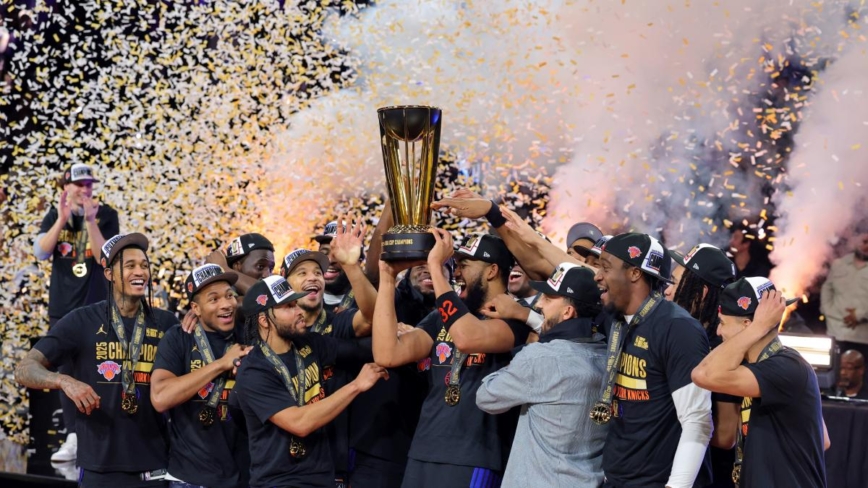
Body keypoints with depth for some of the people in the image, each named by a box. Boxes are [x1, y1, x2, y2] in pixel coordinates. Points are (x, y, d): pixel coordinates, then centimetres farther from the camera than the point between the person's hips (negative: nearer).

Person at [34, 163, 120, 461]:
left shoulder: (105, 214, -1)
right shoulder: (54, 217, 6)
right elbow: (40, 252, -9)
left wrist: (90, 221, -24)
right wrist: (61, 220, -20)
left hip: (96, 306, -3)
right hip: (62, 307, 3)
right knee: (67, 373, 4)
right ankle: (73, 438, 6)